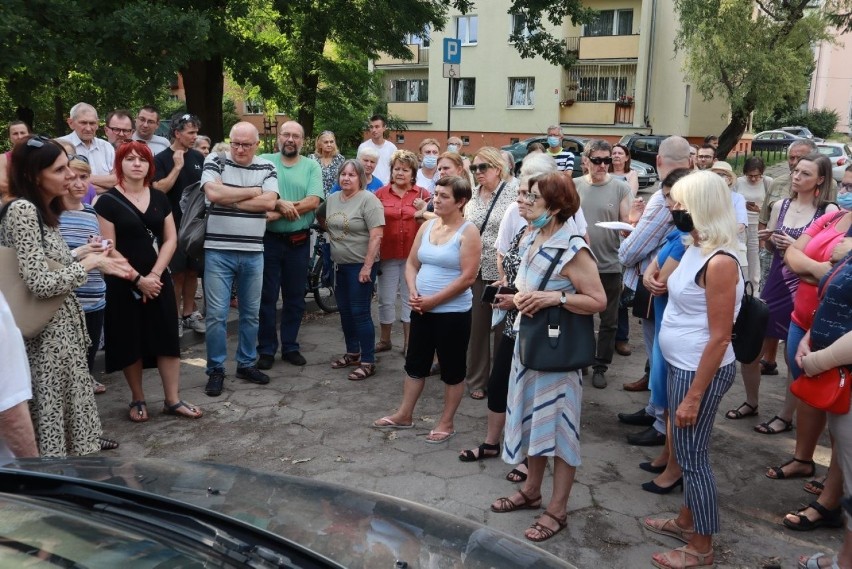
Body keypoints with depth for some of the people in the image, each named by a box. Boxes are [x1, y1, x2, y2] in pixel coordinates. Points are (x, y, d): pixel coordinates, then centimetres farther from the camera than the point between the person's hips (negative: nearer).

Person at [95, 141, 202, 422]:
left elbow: (171, 239, 4)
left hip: (159, 280, 3)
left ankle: (173, 400, 11)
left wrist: (154, 274, -9)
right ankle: (137, 400, 20)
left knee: (167, 339, 3)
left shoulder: (160, 199, 7)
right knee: (130, 343, 5)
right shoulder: (107, 202, -5)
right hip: (123, 284, -3)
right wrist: (137, 278, -15)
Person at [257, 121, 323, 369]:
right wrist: (280, 203, -26)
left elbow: (314, 201, -10)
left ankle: (290, 347, 23)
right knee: (267, 296, 6)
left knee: (295, 297, 10)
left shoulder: (312, 166, 2)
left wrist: (278, 214, -17)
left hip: (299, 241, 1)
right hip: (268, 239, -1)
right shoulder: (264, 162, 1)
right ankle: (266, 349, 16)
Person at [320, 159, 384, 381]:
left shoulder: (368, 200, -14)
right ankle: (352, 353, 29)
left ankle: (368, 362, 3)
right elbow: (322, 219, 28)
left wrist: (367, 266, -21)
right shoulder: (332, 199, 8)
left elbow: (376, 236, -18)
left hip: (360, 265, -7)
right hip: (340, 265, 7)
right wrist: (332, 233, 12)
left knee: (360, 313, -5)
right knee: (345, 311, 15)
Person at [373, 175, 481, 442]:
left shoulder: (468, 232, -12)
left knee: (452, 369, 7)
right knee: (415, 362, 16)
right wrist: (413, 292, -8)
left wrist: (434, 300, -17)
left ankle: (446, 423, 21)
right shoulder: (427, 226, 7)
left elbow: (467, 277, -18)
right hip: (421, 309, 6)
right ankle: (404, 415, 30)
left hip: (453, 312, -6)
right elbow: (412, 263, 10)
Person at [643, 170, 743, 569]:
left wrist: (694, 396, -21)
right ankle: (686, 521, 38)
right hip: (681, 365, 9)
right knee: (687, 451, 21)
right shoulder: (695, 248, 5)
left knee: (692, 456, 3)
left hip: (702, 371, -9)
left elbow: (719, 337, -23)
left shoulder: (719, 262, -23)